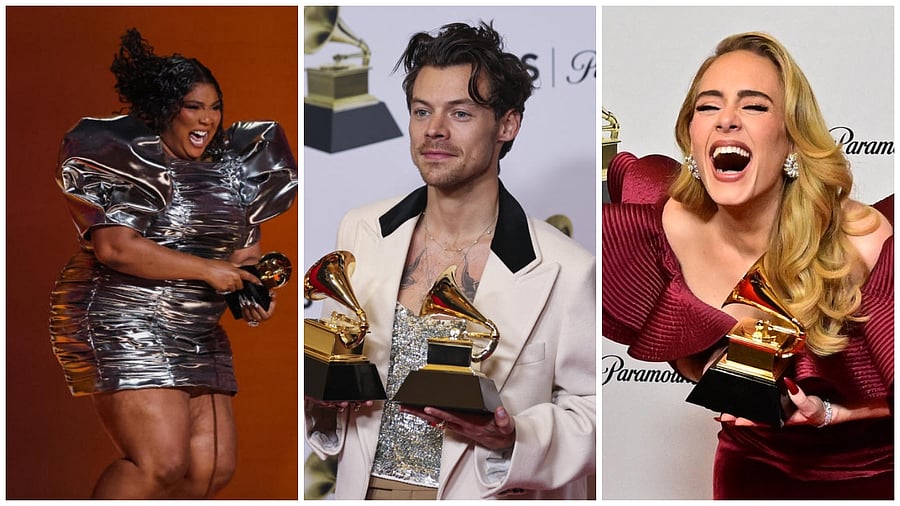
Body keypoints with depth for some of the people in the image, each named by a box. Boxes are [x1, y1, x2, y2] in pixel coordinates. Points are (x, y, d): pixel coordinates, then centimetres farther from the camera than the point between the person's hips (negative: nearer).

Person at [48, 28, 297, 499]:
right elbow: (115, 248, -21)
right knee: (161, 463, -18)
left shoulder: (224, 168, 13)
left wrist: (254, 292, 1)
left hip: (195, 336, 8)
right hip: (121, 326, -8)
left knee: (214, 464, 3)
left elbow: (243, 246, 22)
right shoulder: (122, 158, -9)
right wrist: (207, 270, -18)